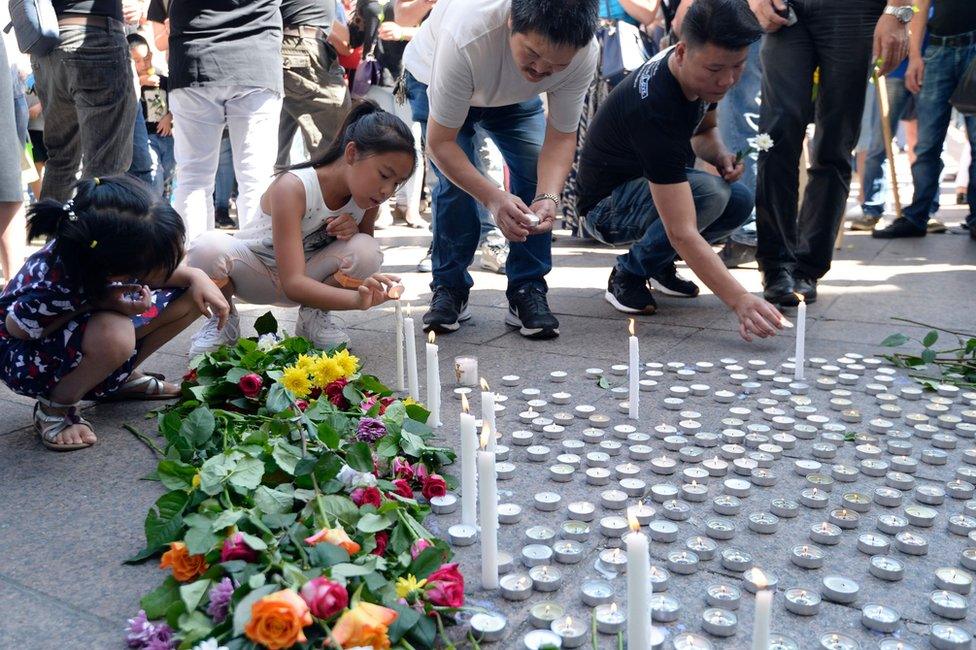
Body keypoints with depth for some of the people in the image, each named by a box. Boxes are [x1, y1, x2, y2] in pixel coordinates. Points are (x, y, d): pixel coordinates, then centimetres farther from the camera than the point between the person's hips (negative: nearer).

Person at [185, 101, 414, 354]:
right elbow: (292, 284, -38)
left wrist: (354, 229, -23)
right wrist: (356, 299, -56)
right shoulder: (293, 188, -32)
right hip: (253, 271, -4)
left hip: (308, 277, 4)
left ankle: (314, 317, -1)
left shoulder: (367, 192, -15)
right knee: (209, 248, -38)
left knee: (367, 250, -27)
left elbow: (361, 258, 1)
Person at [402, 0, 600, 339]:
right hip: (432, 79, -2)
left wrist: (549, 197, -42)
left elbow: (561, 137, -23)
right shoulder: (465, 39, -45)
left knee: (537, 171, -17)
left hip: (512, 95, 3)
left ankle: (527, 291, -4)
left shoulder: (584, 54, -34)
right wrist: (493, 197, -49)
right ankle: (449, 287, 0)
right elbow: (440, 142, -37)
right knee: (455, 181, -21)